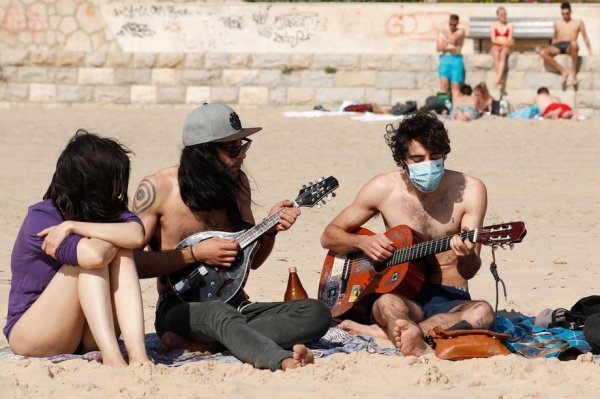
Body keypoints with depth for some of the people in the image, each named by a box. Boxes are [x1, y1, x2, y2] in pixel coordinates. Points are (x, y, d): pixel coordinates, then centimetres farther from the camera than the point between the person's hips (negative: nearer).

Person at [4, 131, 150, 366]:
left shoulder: (110, 211, 2)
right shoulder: (40, 219, -17)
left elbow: (136, 234, -23)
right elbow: (92, 254, -35)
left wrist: (73, 226, -25)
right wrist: (113, 238, -14)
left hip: (86, 339, 5)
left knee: (121, 254, -18)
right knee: (92, 254, -25)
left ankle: (137, 353, -34)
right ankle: (111, 357, -38)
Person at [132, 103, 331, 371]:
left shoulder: (237, 182, 10)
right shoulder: (158, 189, -6)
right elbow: (132, 261, -12)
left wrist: (270, 229, -4)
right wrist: (195, 254, -16)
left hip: (235, 306, 6)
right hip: (179, 310, -6)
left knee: (317, 314, -19)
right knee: (219, 314, -40)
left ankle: (196, 343, -30)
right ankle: (286, 361, -66)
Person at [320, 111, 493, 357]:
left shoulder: (469, 191, -1)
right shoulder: (384, 189, 2)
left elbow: (470, 271, -5)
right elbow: (329, 236, 12)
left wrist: (466, 255, -30)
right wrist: (363, 242, -9)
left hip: (451, 299, 0)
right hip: (403, 294, 0)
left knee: (482, 313, -35)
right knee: (388, 304, -37)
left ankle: (374, 332, -41)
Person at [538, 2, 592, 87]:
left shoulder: (578, 23, 18)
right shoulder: (557, 23, 25)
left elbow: (585, 38, 16)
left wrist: (590, 53, 9)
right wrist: (551, 50, 24)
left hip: (569, 47, -3)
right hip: (558, 46, 3)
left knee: (574, 43, -44)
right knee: (542, 52, -32)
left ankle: (574, 73, -39)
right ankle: (563, 71, -33)